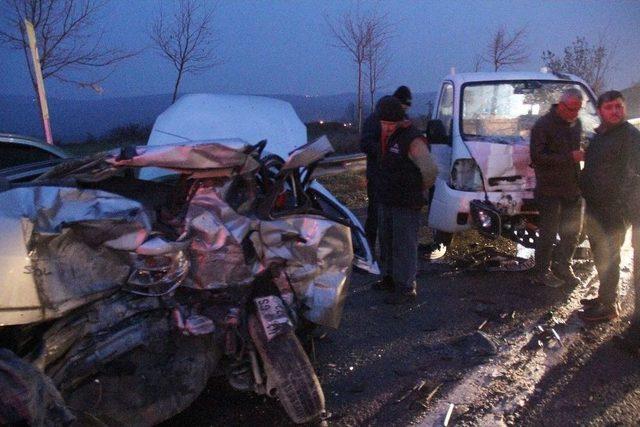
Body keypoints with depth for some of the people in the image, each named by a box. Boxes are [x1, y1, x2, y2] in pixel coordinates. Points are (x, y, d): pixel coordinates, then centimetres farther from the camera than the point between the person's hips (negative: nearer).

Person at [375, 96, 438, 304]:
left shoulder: (412, 139, -20)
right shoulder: (387, 135, 7)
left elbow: (431, 170, -30)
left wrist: (420, 189, -12)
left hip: (406, 204, -9)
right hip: (387, 201, 9)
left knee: (404, 246, -3)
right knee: (387, 241, 20)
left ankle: (406, 289, 6)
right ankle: (390, 276, 36)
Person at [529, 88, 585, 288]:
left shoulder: (576, 123, 13)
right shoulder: (544, 125, -10)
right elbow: (537, 157, -18)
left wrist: (581, 155, 5)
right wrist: (570, 157, -22)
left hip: (573, 188, 7)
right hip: (550, 190, -7)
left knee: (572, 231, 14)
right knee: (548, 233, 0)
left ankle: (562, 266, 31)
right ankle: (541, 272, 14)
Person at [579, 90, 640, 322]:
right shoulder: (599, 135, 13)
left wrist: (620, 206, -23)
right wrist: (585, 196, 17)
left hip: (614, 212, -9)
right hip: (595, 208, 9)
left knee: (608, 257, -1)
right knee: (600, 255, 19)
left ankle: (608, 306, 11)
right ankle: (606, 296, 34)